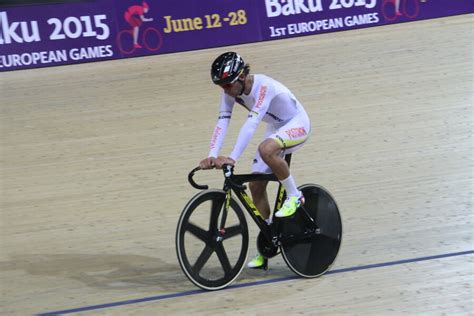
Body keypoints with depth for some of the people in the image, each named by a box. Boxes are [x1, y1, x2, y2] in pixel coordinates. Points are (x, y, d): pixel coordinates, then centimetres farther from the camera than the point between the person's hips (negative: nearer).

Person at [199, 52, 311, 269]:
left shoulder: (264, 87, -34)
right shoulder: (230, 90, -13)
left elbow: (251, 123, -43)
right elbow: (222, 122, -20)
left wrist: (233, 158, -50)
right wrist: (212, 155, -35)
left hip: (297, 124, -8)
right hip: (276, 128, 8)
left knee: (266, 150, -38)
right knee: (255, 185, -2)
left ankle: (294, 196, -16)